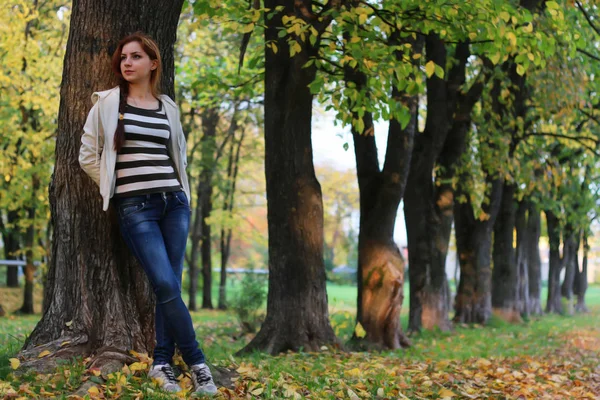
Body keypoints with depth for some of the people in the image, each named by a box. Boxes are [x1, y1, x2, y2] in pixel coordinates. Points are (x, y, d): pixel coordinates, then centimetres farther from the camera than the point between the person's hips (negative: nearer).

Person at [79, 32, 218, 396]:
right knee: (167, 287, -12)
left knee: (170, 286, 0)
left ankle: (162, 363, 9)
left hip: (174, 202, 4)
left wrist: (183, 193, 13)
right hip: (135, 206, -4)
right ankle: (197, 364, -2)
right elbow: (88, 155, 3)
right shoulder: (108, 102, 2)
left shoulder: (168, 107, 11)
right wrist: (116, 187, 3)